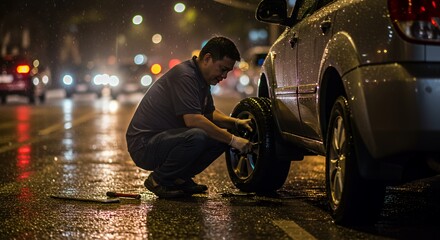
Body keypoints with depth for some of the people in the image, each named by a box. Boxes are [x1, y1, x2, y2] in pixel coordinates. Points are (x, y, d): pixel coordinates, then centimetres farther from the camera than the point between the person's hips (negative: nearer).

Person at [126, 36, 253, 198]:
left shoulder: (202, 78, 11)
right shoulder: (184, 75, -20)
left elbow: (210, 113, 25)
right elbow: (193, 119, -29)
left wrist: (235, 122, 6)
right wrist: (232, 140, -24)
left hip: (166, 138, 10)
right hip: (144, 145, -10)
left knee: (222, 137, 3)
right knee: (197, 136, -35)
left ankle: (179, 178, 8)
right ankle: (158, 180, -13)